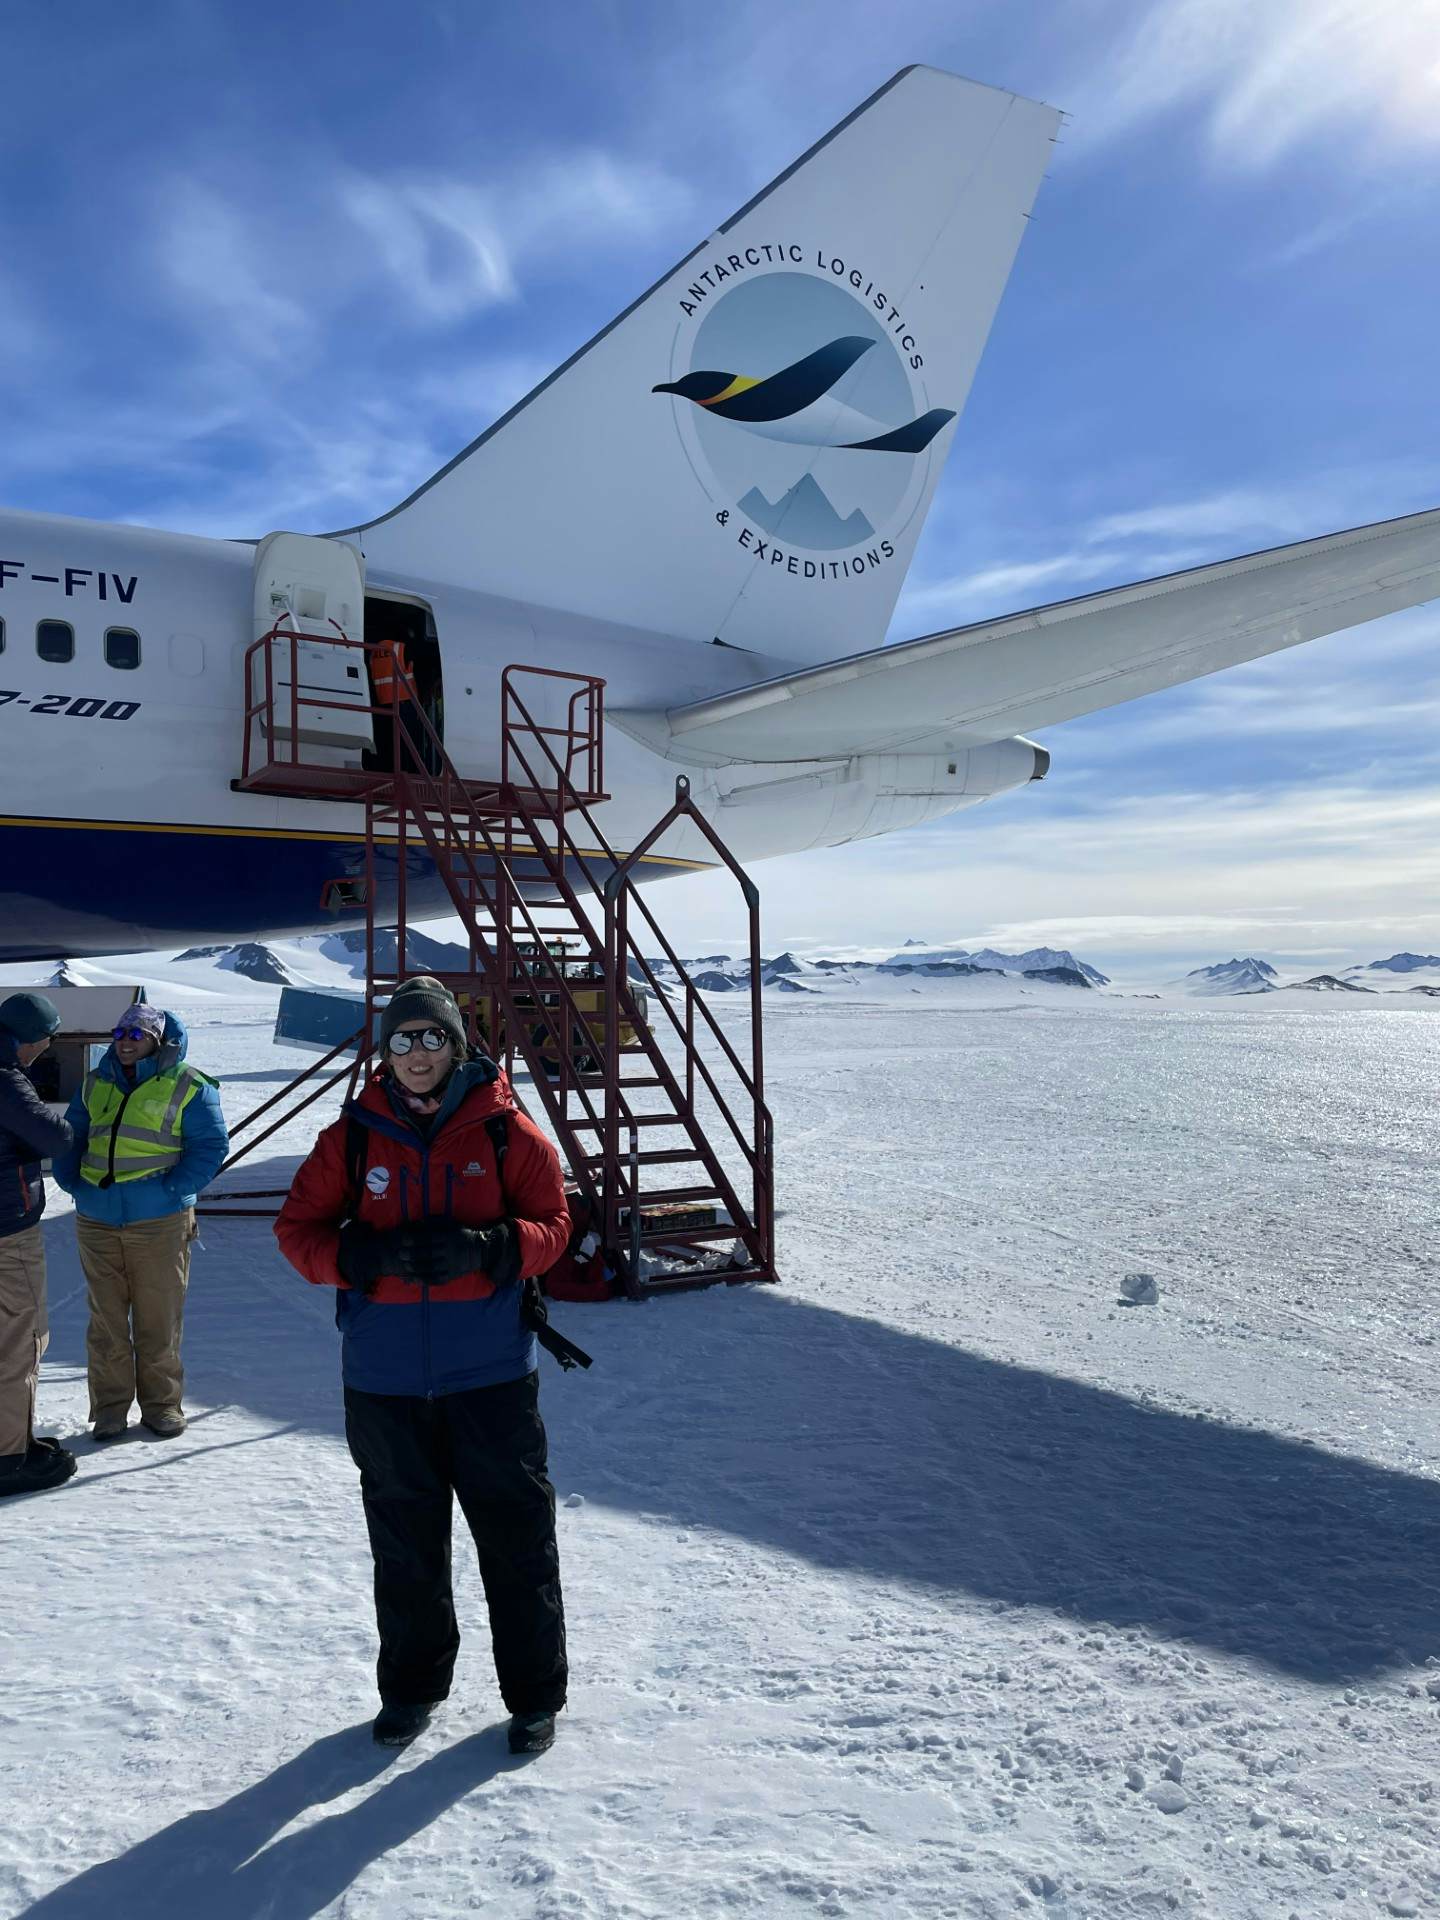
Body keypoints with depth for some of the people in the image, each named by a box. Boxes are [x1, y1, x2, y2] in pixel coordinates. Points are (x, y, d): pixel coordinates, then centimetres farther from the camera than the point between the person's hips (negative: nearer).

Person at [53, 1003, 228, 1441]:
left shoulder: (187, 1086, -3)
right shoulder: (95, 1084, 12)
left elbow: (211, 1146, -5)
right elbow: (70, 1137, 21)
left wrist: (173, 1187, -14)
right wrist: (72, 1182, 5)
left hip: (160, 1222, -4)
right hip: (96, 1220, 4)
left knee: (159, 1321, 4)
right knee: (105, 1319, 10)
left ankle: (161, 1405, 18)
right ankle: (109, 1407, 21)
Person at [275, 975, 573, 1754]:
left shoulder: (506, 1133, -5)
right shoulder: (353, 1137, 0)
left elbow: (552, 1223, -2)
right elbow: (298, 1227, 2)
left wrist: (488, 1247, -22)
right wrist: (363, 1256, -17)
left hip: (490, 1375, -2)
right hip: (383, 1380, 2)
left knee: (516, 1532, 7)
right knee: (404, 1541, 18)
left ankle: (535, 1692, 26)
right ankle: (412, 1685, 38)